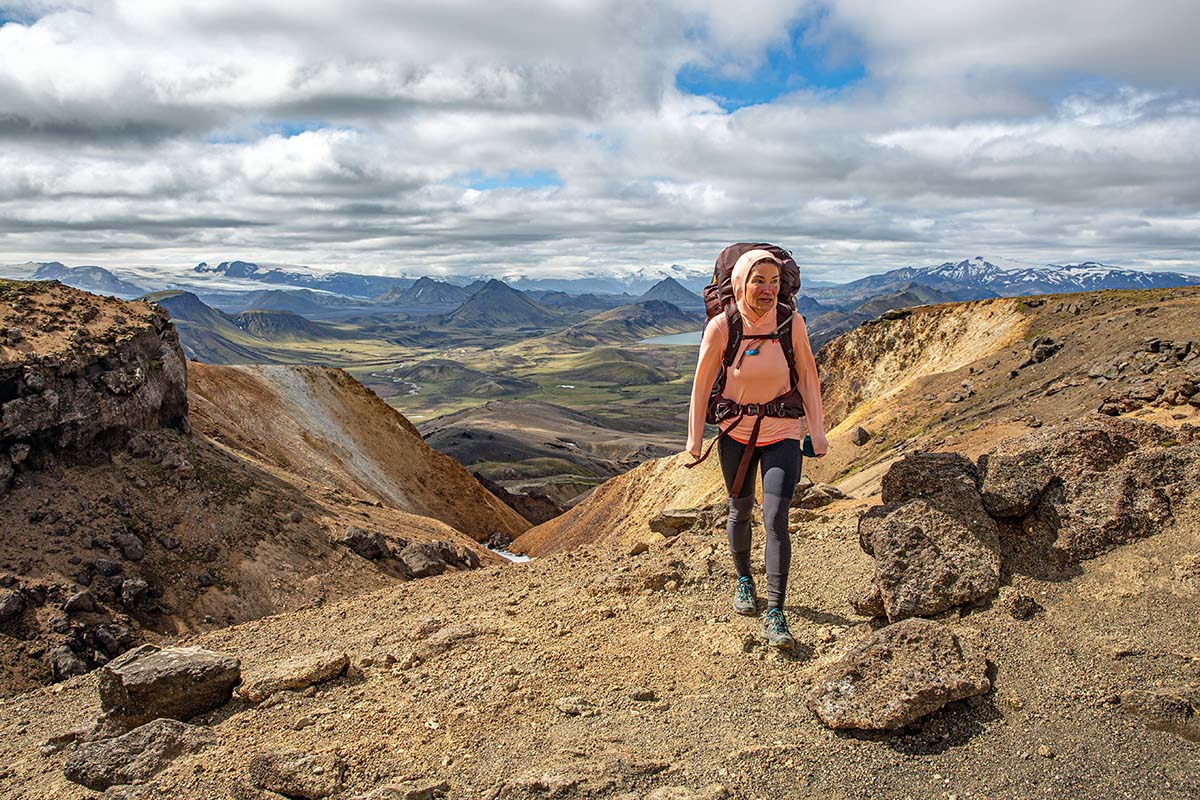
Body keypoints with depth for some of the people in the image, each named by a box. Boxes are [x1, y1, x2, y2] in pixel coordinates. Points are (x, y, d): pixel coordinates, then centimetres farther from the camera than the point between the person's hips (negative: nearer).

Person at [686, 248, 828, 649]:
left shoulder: (792, 323, -13)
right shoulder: (721, 326, -16)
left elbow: (807, 378, -2)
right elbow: (702, 383, -6)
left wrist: (817, 431, -1)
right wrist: (695, 436, -2)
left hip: (782, 434, -1)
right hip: (735, 433, 1)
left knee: (776, 519, -11)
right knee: (740, 511, 16)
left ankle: (775, 614, -4)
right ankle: (744, 581, 42)